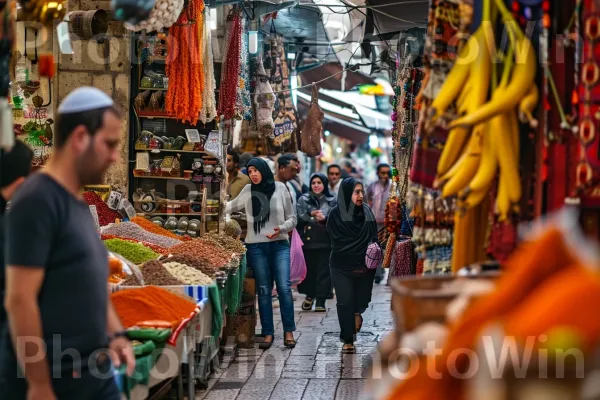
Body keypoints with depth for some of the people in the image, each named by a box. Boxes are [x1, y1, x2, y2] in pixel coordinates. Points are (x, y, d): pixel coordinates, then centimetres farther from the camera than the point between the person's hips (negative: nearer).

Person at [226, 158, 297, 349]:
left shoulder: (280, 188, 1)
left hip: (279, 245, -1)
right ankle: (268, 333, 9)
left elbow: (292, 218, 5)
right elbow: (231, 206, 24)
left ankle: (288, 331, 0)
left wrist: (281, 229, -12)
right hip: (257, 247, 1)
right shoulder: (248, 191, 6)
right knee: (264, 290, 3)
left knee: (284, 287, -9)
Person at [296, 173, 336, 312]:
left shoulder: (332, 201, 8)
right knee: (308, 269, 6)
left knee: (323, 270, -2)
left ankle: (321, 301, 2)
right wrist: (311, 214, -18)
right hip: (307, 241, 1)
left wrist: (325, 219, -22)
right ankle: (309, 296, 26)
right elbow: (298, 217, -3)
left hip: (325, 241, -1)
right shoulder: (303, 200, 10)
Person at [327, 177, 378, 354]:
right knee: (345, 303, -1)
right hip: (342, 266, -3)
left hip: (365, 265, 3)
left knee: (363, 298, 5)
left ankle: (357, 312, 41)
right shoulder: (336, 214, -7)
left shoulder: (367, 211, 5)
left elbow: (374, 237, 7)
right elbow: (338, 243, -7)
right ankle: (348, 341, 10)